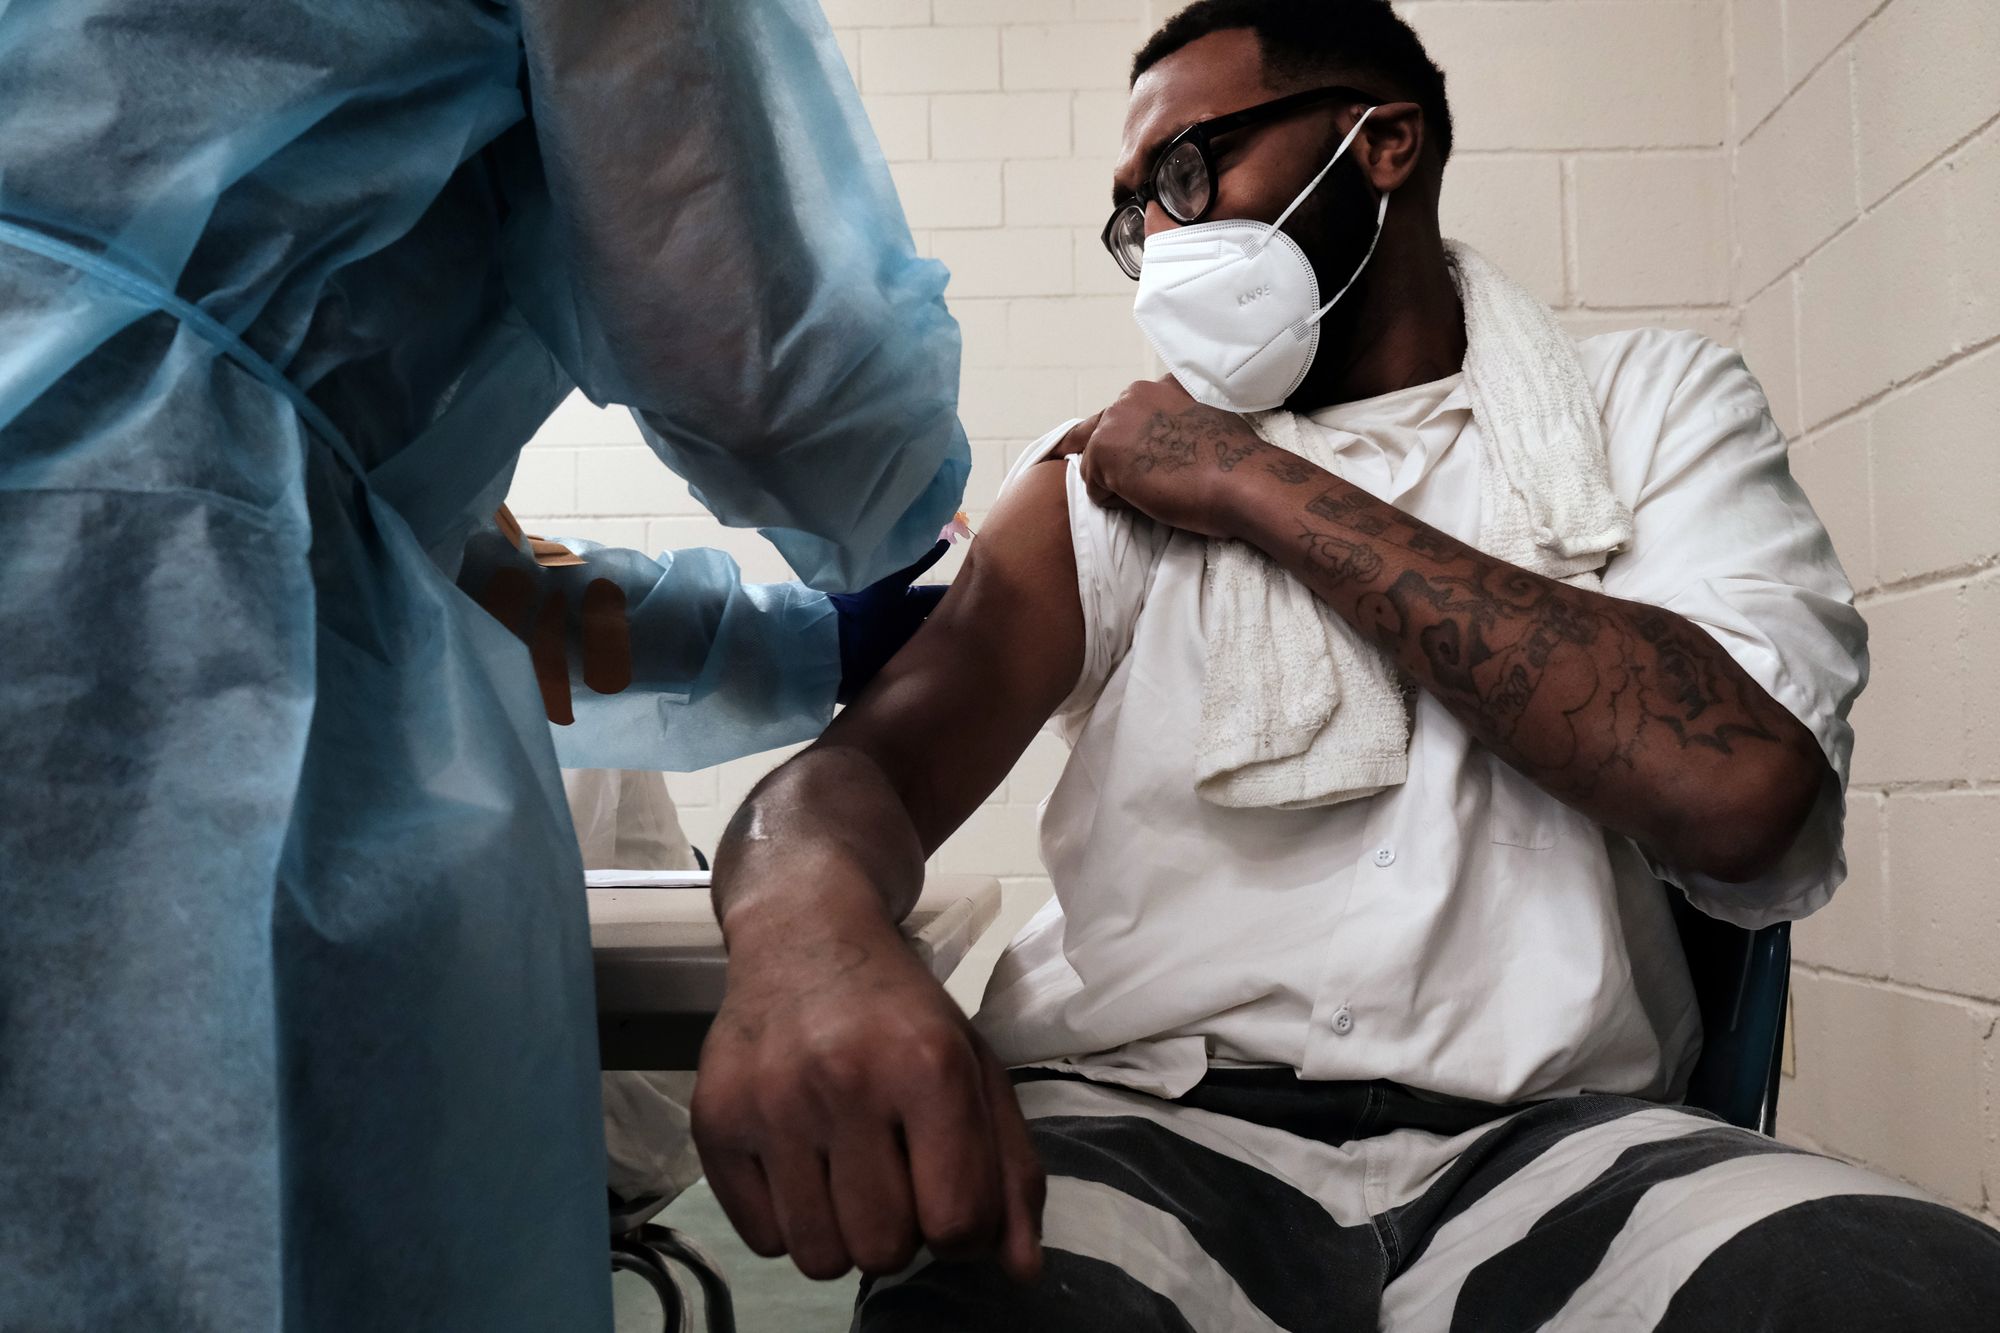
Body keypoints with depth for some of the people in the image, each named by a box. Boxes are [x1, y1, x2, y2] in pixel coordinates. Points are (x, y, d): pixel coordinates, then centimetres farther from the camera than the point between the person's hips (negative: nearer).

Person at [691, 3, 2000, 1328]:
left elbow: (1735, 784, -10)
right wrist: (811, 937, -28)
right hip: (1144, 1118, 1)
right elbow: (878, 754, -2)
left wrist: (1265, 493, -4)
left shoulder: (1653, 409, 10)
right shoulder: (1112, 472, 13)